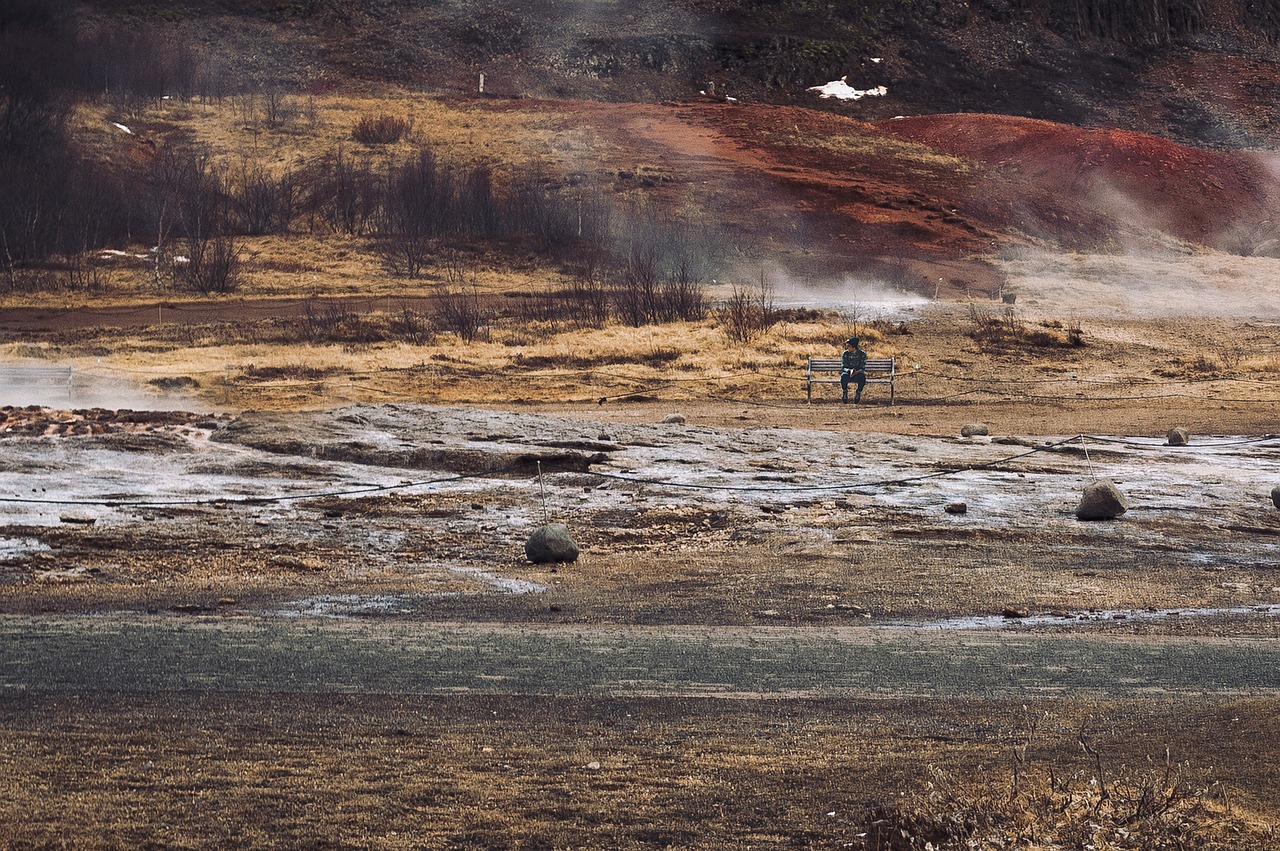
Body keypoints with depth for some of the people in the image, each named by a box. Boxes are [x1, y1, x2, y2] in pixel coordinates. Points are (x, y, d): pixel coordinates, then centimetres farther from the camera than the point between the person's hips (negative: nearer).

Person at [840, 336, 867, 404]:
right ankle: (845, 392, -11)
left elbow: (862, 368, -10)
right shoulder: (845, 354, -4)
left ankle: (858, 392, -10)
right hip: (848, 373, 0)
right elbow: (843, 367, -9)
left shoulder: (862, 354, -7)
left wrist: (856, 372, -33)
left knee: (862, 376, -37)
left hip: (858, 374, 0)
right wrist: (850, 370, -31)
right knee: (844, 375, -37)